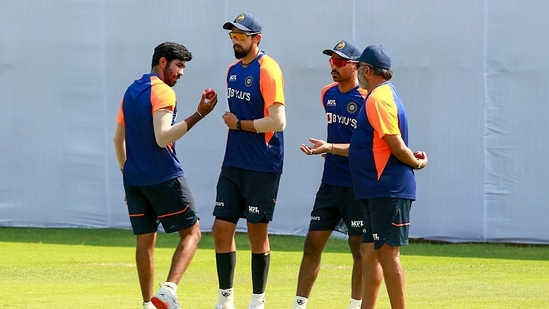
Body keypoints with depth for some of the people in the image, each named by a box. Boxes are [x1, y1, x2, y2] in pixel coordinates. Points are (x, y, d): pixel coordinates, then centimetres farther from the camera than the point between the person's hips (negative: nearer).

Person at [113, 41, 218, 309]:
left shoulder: (131, 91, 15)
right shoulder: (162, 92, -10)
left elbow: (118, 138, 19)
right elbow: (162, 138, -21)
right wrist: (198, 115, -23)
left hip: (133, 179, 8)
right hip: (164, 177, -7)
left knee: (145, 241, 10)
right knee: (191, 232, -1)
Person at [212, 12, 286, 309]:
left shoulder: (267, 70, -14)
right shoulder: (233, 70, 12)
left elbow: (278, 121, -21)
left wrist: (239, 124, -12)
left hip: (262, 168, -8)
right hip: (233, 164, 8)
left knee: (257, 232, 1)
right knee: (221, 229, 5)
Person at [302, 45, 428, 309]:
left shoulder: (379, 99, -14)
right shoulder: (381, 96, 19)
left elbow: (396, 145, -20)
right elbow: (367, 148, 23)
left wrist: (416, 163, -4)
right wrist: (330, 148, 23)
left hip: (388, 191, -10)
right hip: (378, 191, 10)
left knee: (387, 254, -9)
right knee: (369, 253, 12)